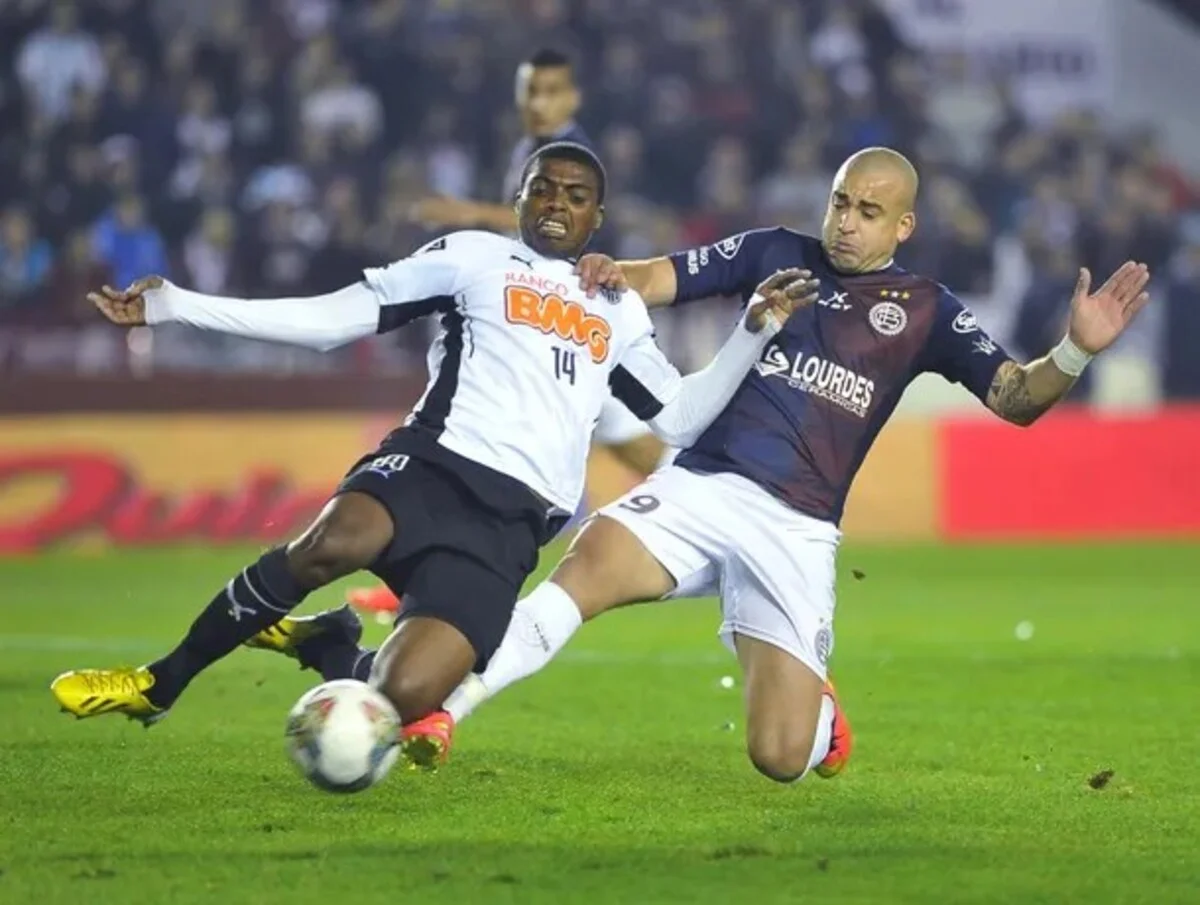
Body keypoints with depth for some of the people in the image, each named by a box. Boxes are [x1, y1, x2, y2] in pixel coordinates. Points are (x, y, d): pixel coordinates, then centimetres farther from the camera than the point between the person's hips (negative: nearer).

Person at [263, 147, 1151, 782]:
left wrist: (1076, 351, -19)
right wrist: (614, 274, -19)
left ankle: (821, 712, 29)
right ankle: (439, 713, -36)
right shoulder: (777, 252, 10)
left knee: (779, 759, -8)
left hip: (797, 530, -1)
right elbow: (665, 277, 5)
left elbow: (1017, 398, 1)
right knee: (583, 569, -31)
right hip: (699, 486, 1)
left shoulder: (924, 310, 6)